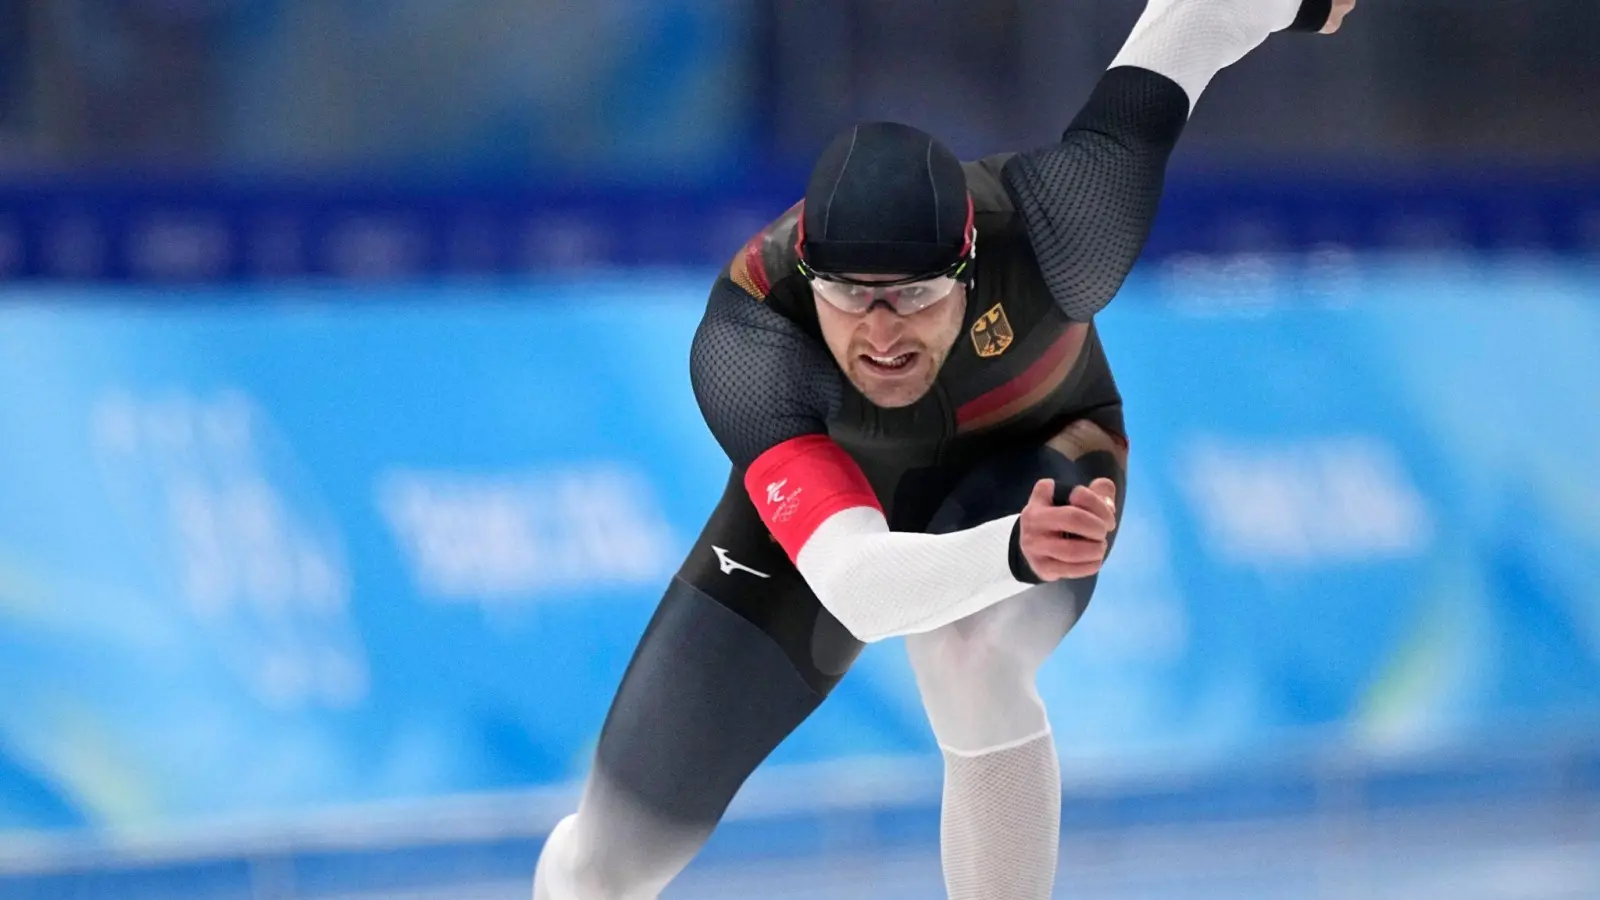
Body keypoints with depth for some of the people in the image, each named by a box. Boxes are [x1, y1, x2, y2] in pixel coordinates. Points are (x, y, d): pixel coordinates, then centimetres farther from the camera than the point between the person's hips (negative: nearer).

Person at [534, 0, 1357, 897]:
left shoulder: (1044, 230, -39)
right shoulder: (745, 329, -40)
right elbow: (853, 582, -52)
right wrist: (1013, 552, -71)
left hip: (1034, 466, -1)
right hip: (819, 500, 1)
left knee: (969, 650, -38)